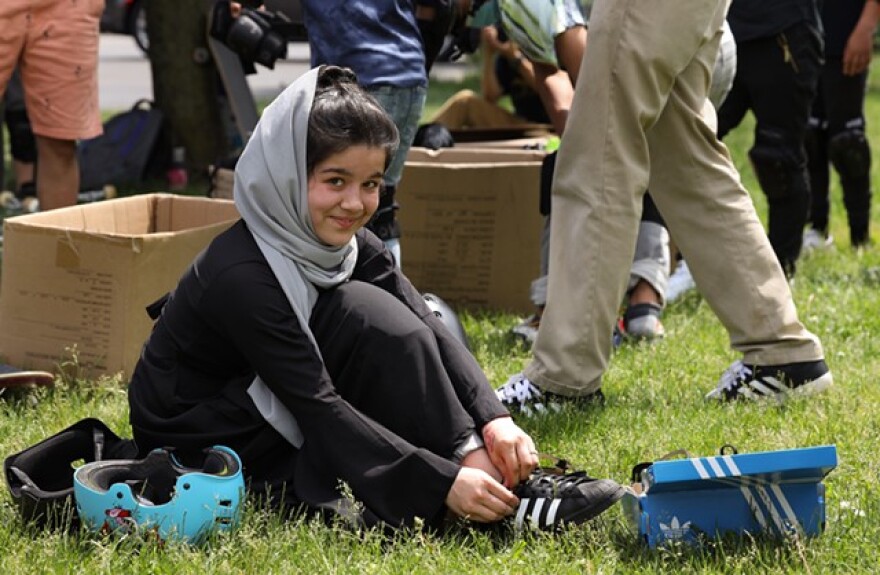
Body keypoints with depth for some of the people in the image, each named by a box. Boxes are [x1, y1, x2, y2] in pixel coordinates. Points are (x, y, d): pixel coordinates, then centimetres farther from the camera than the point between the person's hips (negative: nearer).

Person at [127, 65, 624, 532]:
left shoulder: (347, 243, -3)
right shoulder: (242, 276, -28)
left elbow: (430, 331, -12)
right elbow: (318, 406, -31)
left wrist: (494, 419, -30)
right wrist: (444, 482, -37)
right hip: (196, 443, -8)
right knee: (366, 315, -24)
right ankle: (505, 498, -23)